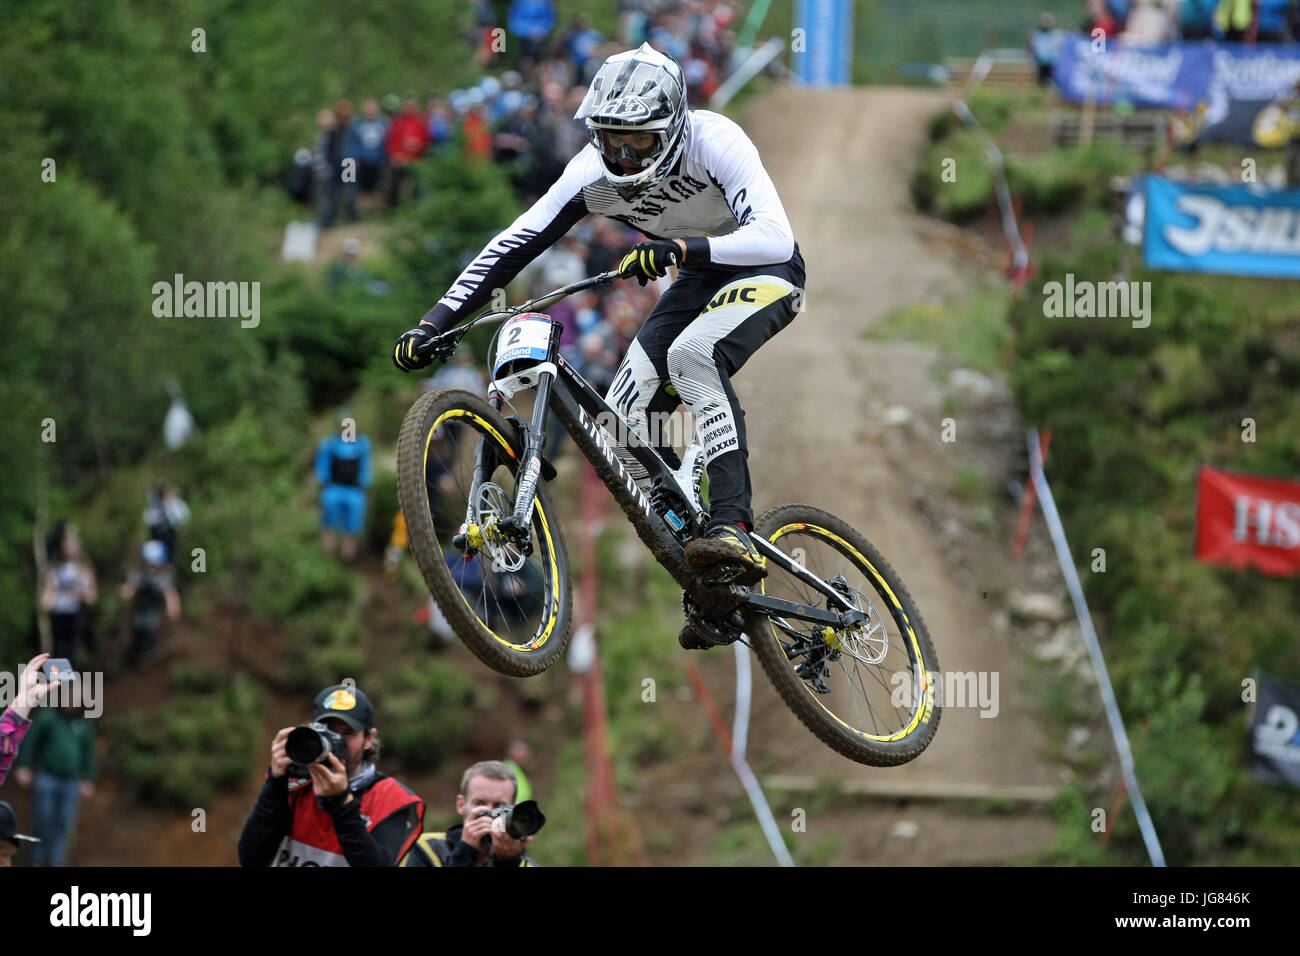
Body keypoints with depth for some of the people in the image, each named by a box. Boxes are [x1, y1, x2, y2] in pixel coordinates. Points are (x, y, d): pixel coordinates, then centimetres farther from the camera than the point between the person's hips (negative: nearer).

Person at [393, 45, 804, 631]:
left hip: (764, 270, -6)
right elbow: (512, 247, -18)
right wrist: (433, 324, -27)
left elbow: (774, 239, -42)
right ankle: (709, 589, -1)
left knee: (693, 354, -35)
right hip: (699, 279, 6)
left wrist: (680, 249, -56)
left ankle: (735, 529, -40)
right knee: (622, 427, -12)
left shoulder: (714, 142, -31)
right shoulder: (595, 172, -18)